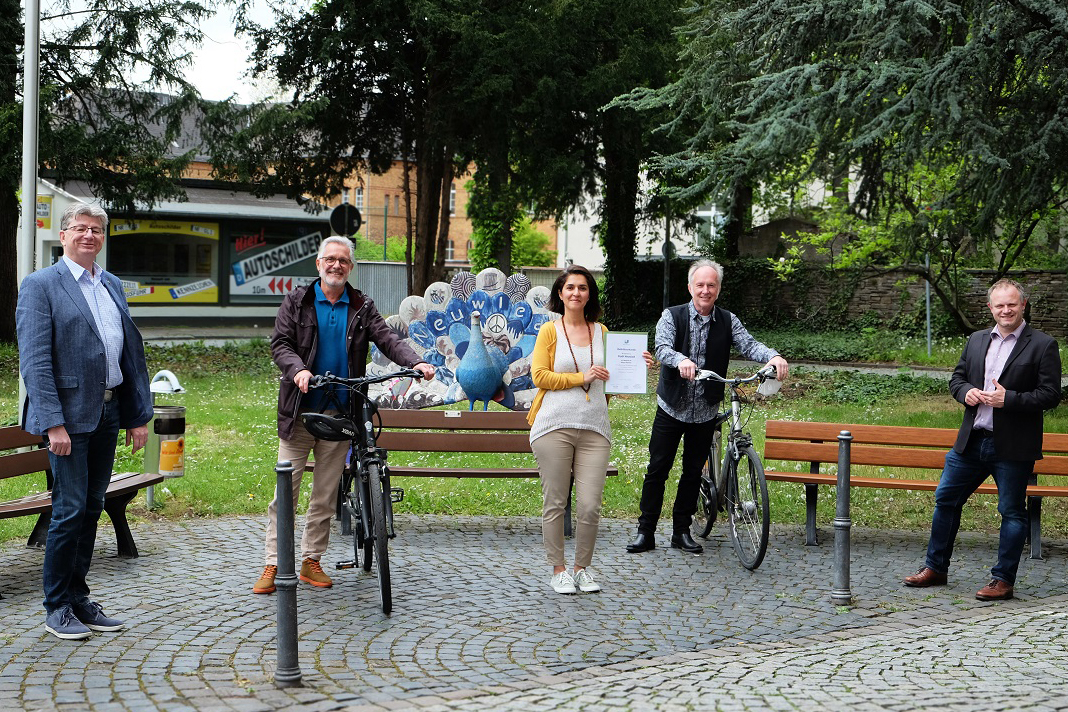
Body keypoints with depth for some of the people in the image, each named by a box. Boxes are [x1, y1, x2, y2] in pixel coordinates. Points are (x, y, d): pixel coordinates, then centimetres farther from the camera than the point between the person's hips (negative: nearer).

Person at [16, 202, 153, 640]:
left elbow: (133, 351, 16)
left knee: (92, 509, 11)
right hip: (69, 415, -6)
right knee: (70, 510, -4)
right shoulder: (40, 285, -5)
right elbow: (35, 361, -12)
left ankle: (78, 599, 21)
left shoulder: (113, 286, 15)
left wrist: (139, 414, 10)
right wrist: (53, 423, -19)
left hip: (108, 415, 6)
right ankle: (57, 609, 9)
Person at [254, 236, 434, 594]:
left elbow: (387, 338, -2)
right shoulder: (297, 301, 6)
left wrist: (416, 362, -21)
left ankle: (311, 561, 18)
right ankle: (273, 565, 4)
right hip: (299, 411, -2)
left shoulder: (361, 307, 9)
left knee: (326, 494, 7)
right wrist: (298, 369, -24)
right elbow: (280, 342, -3)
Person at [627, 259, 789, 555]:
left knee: (693, 472, 10)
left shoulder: (728, 321, 2)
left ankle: (682, 531, 21)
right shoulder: (672, 316, -4)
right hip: (671, 408, -2)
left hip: (705, 412, 2)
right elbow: (662, 347, -21)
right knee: (657, 469, 1)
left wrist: (773, 356, -34)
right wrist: (681, 360, -44)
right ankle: (645, 532, 10)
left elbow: (749, 344, -12)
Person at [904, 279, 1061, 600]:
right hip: (971, 440, 5)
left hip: (1013, 447, -5)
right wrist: (966, 392, -4)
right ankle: (935, 568, 24)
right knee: (945, 499, 10)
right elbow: (957, 377, 19)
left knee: (1012, 512, 3)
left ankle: (1003, 580, 14)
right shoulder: (976, 341, 11)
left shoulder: (1043, 345, -5)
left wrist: (1008, 399, -20)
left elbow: (1051, 394, -10)